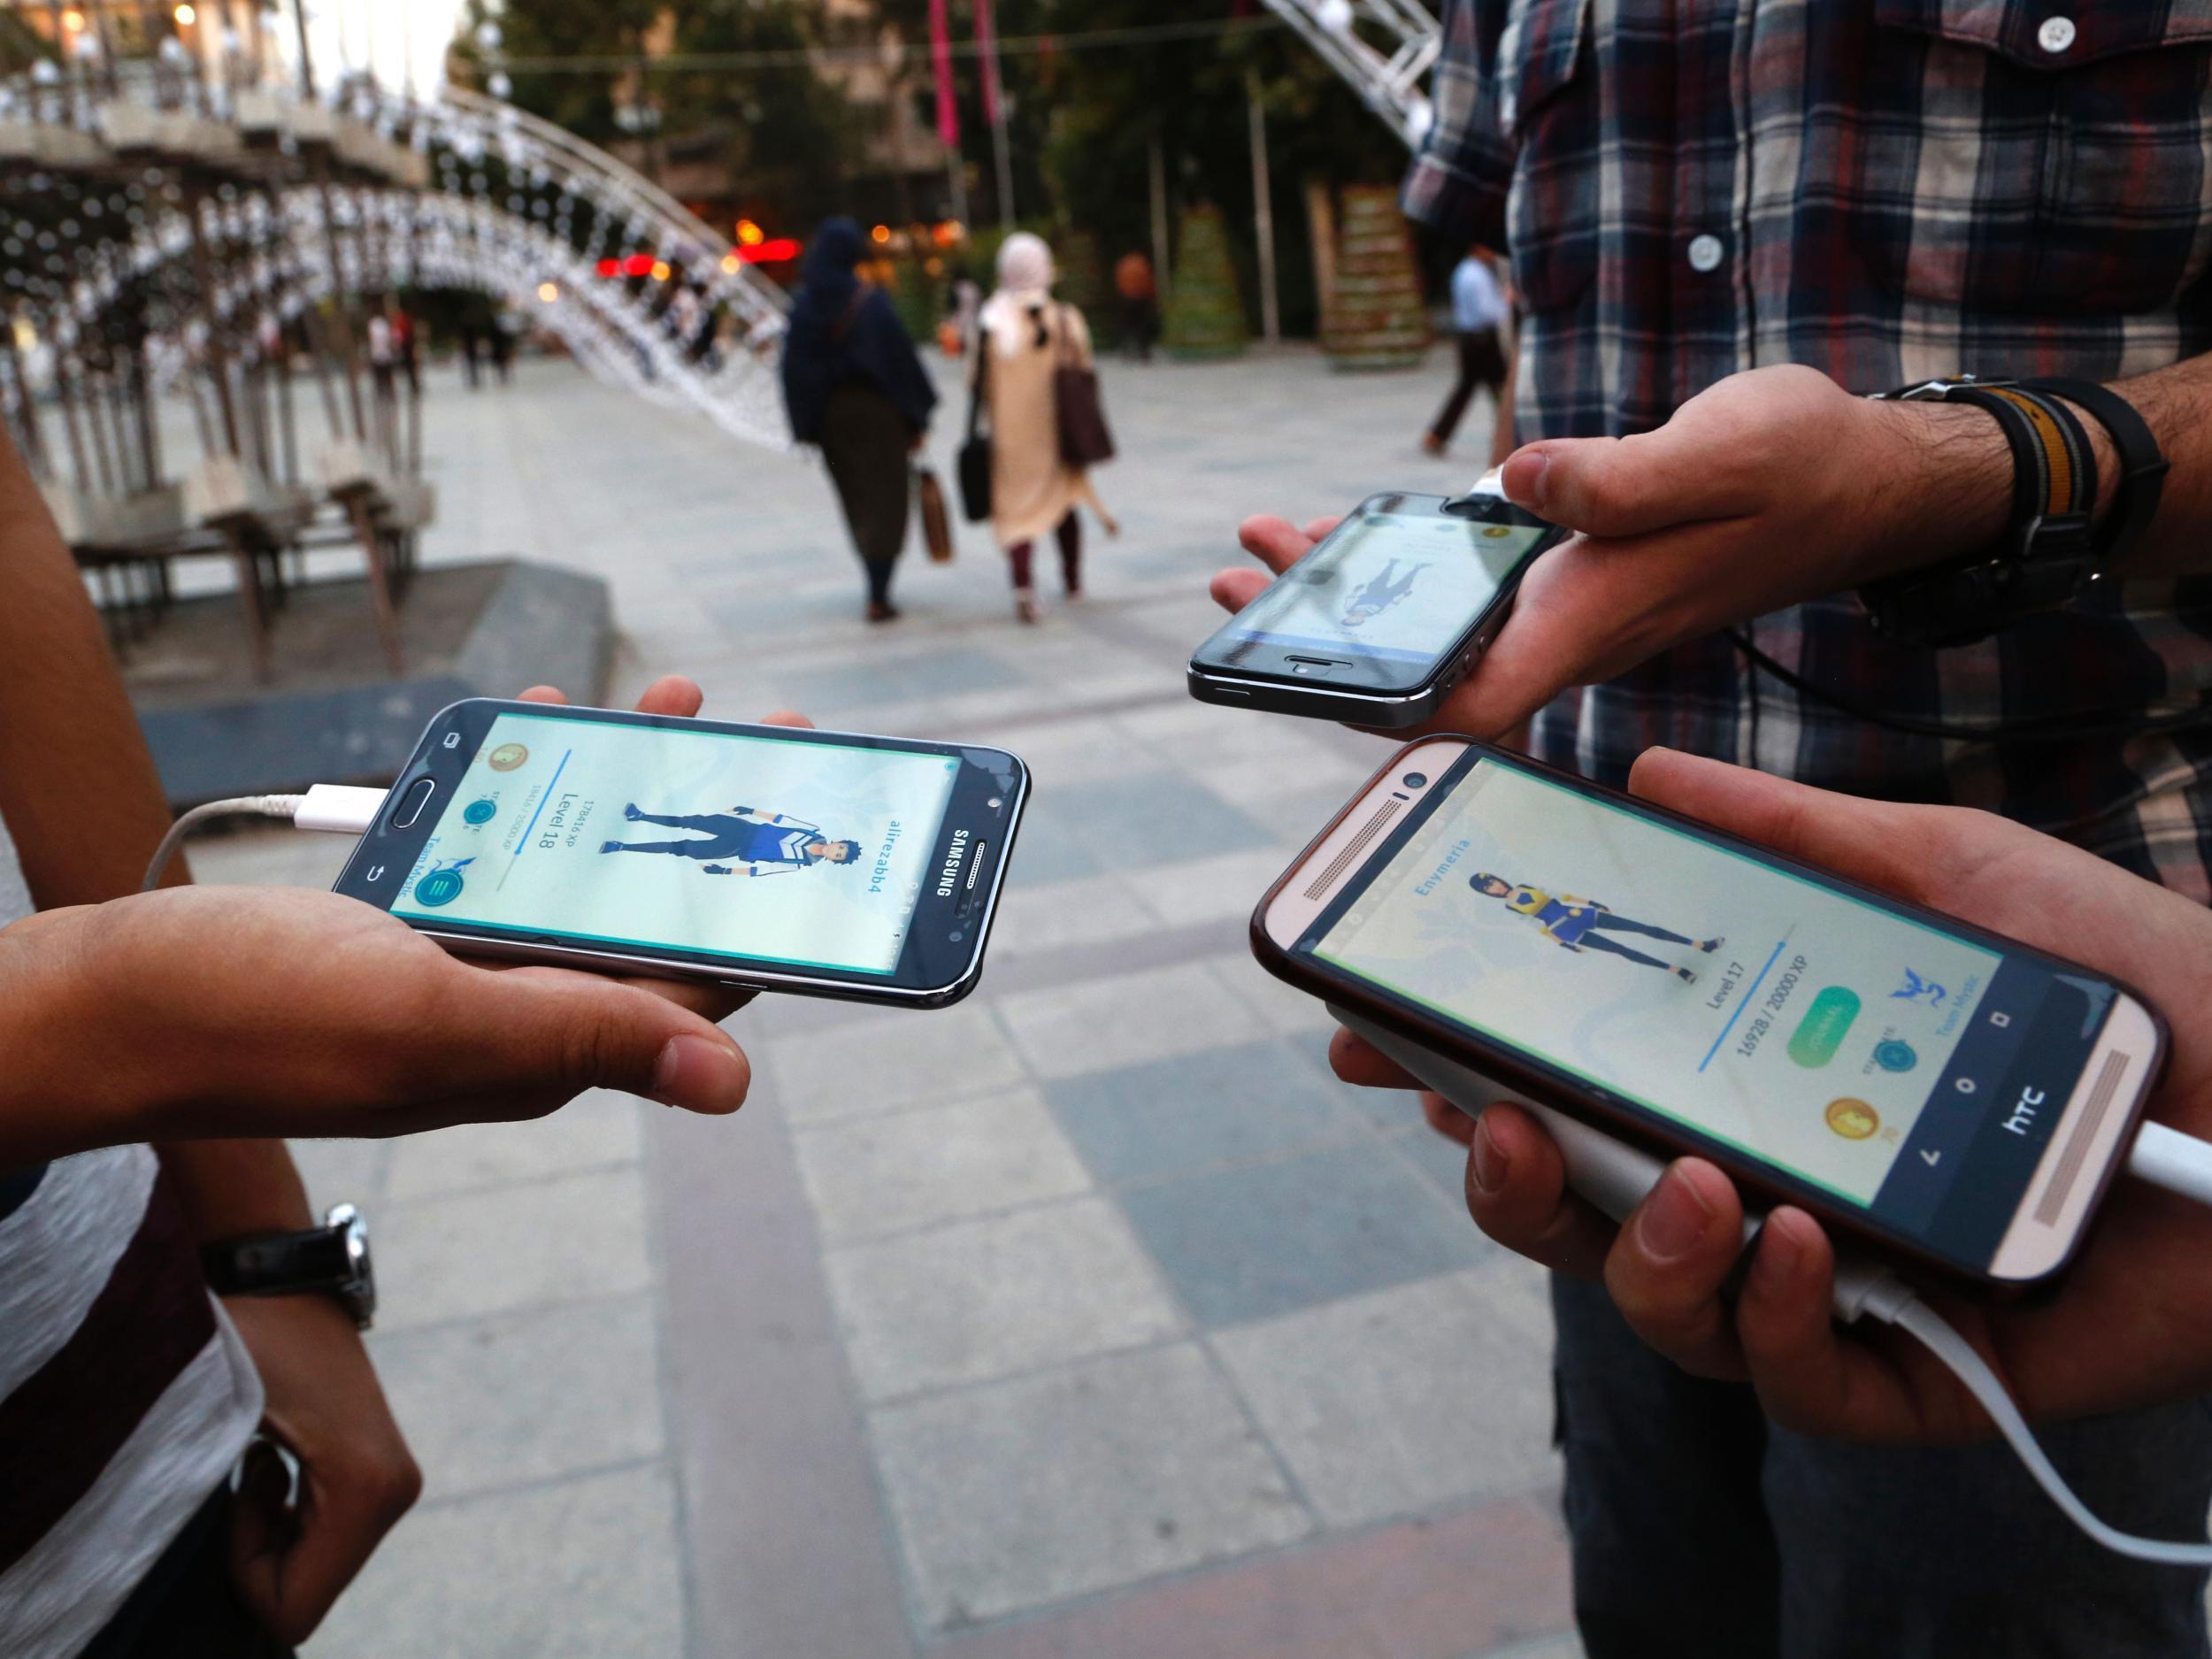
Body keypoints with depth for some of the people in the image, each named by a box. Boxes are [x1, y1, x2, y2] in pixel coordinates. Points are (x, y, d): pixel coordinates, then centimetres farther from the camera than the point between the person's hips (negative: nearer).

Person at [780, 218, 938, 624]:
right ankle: (879, 596, -7)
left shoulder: (804, 305, -1)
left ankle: (877, 586, 27)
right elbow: (899, 356, -11)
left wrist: (806, 426, 6)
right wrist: (917, 417, -3)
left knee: (856, 501, 18)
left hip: (829, 416, 4)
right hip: (877, 410, -4)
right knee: (886, 499, 2)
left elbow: (794, 367, -1)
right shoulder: (871, 300, -11)